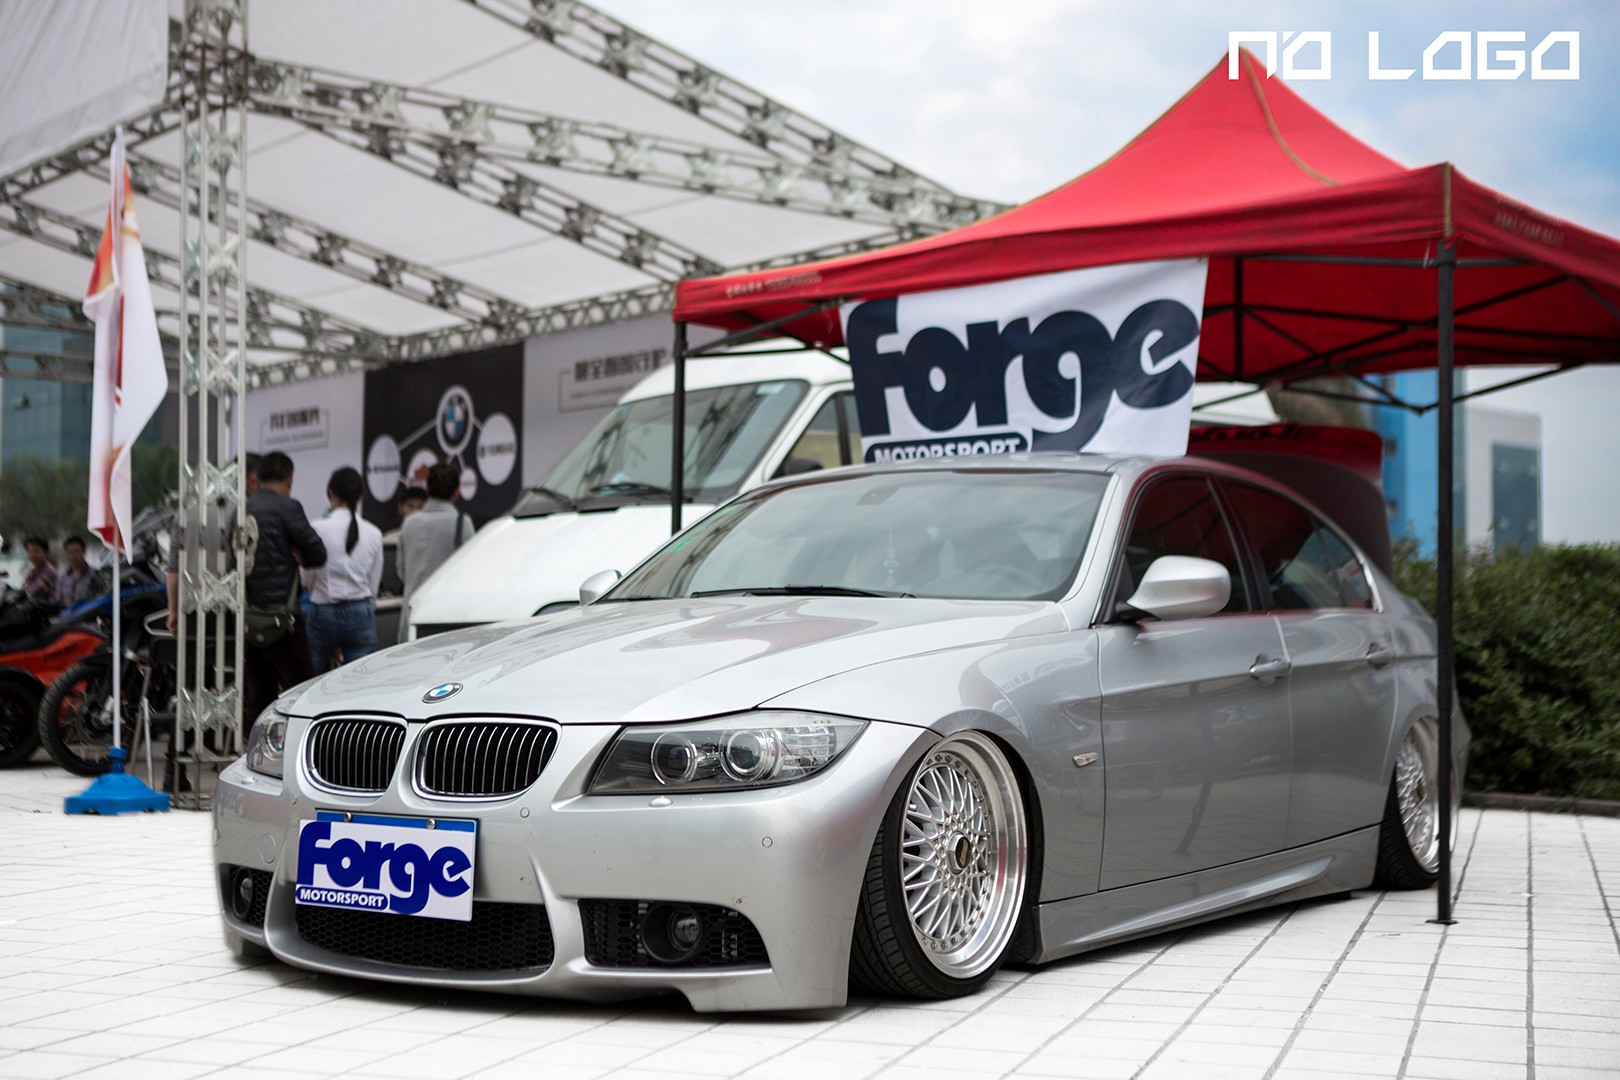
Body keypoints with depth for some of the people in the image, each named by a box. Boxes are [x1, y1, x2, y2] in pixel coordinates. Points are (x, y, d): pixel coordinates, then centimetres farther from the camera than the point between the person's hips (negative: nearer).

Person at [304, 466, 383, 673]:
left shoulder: (318, 530, -7)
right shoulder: (373, 534, 1)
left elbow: (307, 580, 1)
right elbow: (373, 585, 8)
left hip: (323, 612, -2)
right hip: (361, 613, 2)